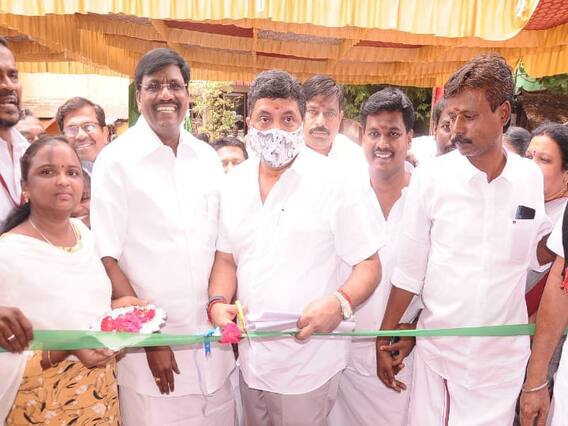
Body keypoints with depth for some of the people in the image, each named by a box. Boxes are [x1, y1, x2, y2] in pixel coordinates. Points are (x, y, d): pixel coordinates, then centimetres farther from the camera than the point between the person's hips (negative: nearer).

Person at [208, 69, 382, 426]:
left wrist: (340, 302, -28)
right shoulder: (235, 184, 3)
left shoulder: (337, 184, -12)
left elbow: (369, 265, -10)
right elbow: (227, 257, 8)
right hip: (251, 354, 5)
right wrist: (218, 301, -10)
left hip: (308, 362, -5)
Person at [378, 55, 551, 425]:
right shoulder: (431, 177, -10)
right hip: (438, 352, -1)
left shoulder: (532, 177, -3)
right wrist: (384, 339, -3)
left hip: (504, 356, 2)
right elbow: (409, 269, -5)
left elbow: (538, 252, 10)